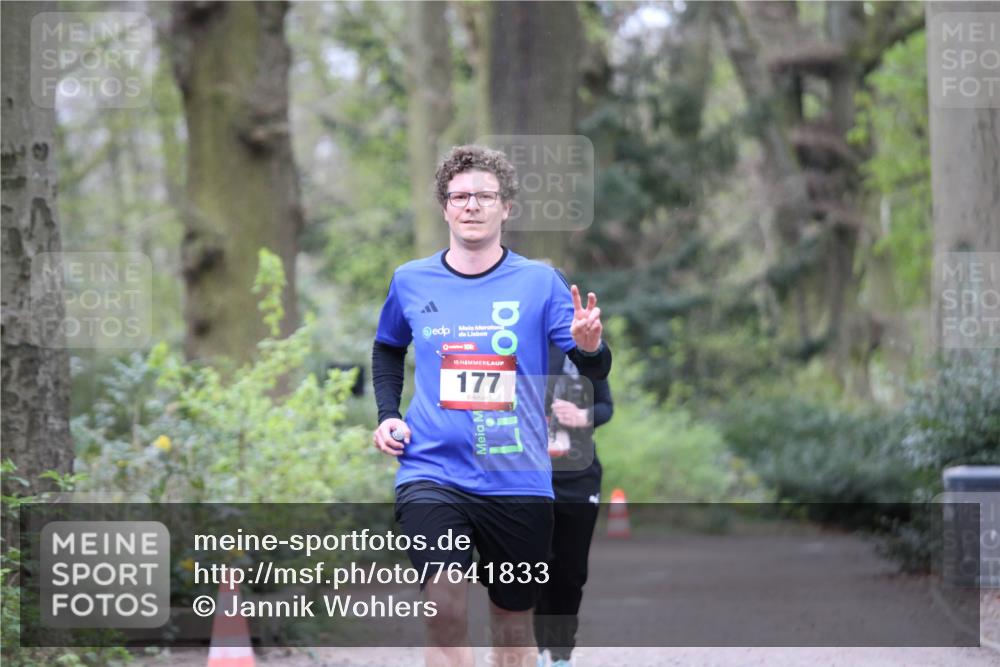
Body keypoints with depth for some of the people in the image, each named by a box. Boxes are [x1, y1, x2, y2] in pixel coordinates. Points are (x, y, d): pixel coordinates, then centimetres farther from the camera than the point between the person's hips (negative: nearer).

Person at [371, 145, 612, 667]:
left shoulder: (539, 282, -1)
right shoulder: (410, 282, 5)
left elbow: (595, 371, -6)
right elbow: (387, 349, 25)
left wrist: (589, 347, -28)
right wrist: (388, 415, 10)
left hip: (518, 481, 1)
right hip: (431, 474, 0)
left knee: (513, 624, 12)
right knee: (444, 608, -22)